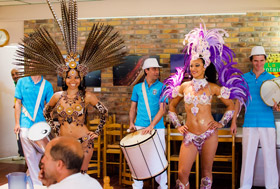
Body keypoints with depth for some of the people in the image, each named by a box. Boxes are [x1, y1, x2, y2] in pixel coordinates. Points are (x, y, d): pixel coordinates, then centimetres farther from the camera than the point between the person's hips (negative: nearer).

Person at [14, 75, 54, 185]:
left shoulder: (47, 85, 3)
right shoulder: (22, 82, 3)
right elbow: (18, 103, 4)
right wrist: (17, 123, -1)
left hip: (41, 123, 2)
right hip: (26, 124, -1)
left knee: (39, 152, 10)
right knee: (30, 154, -3)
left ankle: (30, 174, 33)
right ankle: (37, 183, 5)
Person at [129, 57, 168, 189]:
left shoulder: (161, 87, 0)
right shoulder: (137, 88, 9)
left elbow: (162, 109, -9)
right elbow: (133, 108, 15)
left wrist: (151, 126, -19)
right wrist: (131, 123, 0)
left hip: (157, 127, -2)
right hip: (140, 127, 2)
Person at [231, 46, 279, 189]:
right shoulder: (244, 78, 9)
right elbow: (239, 101, 12)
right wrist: (234, 121, 8)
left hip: (267, 123, 0)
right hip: (249, 123, 1)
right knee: (247, 155, 4)